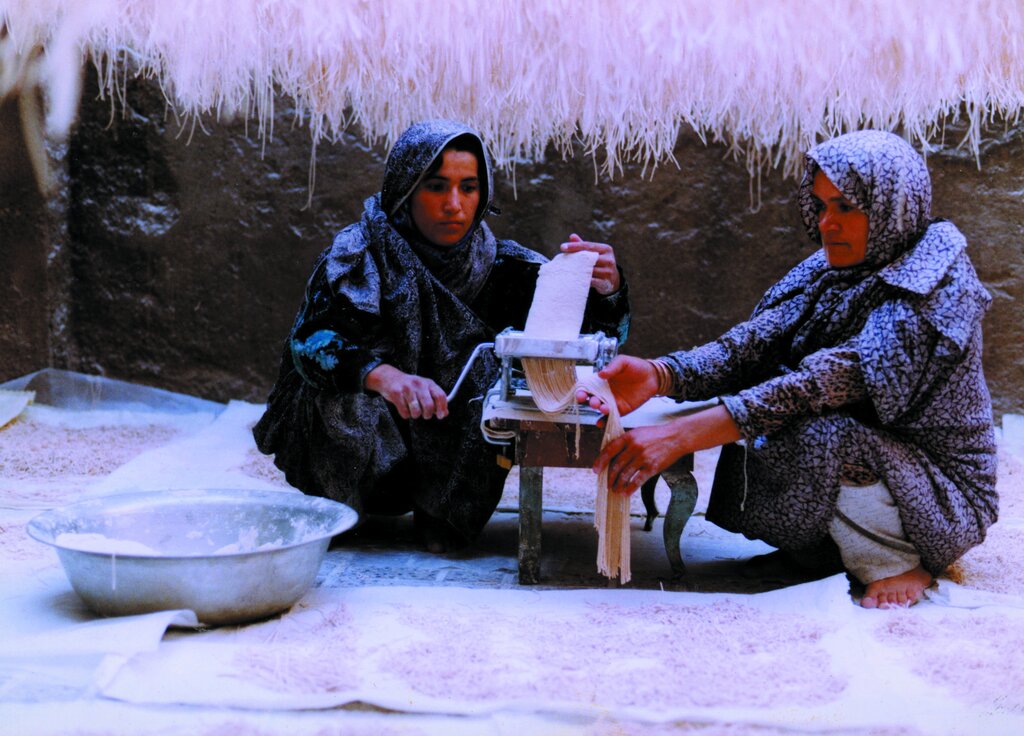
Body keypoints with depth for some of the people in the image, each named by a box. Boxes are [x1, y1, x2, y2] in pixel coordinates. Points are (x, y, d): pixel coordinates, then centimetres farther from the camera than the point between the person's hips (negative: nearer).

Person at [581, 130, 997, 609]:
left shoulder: (935, 292, -23)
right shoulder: (833, 270, 3)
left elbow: (826, 381, -35)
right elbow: (752, 345, -10)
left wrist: (680, 436, -42)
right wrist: (658, 375, -31)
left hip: (941, 494, -8)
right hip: (869, 459, 8)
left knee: (819, 435, -32)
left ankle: (901, 565, -8)